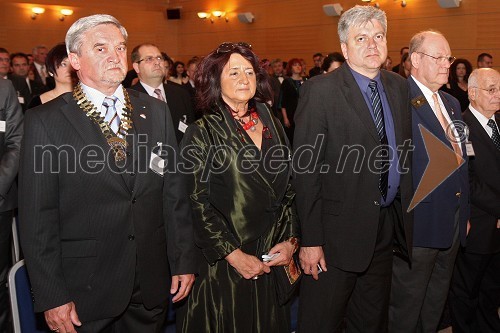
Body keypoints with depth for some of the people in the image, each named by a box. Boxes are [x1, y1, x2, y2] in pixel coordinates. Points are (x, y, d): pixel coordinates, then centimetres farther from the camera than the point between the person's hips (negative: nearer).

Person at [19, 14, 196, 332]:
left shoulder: (156, 111, 4)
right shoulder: (46, 121, -7)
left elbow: (174, 191, 6)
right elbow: (37, 216, -7)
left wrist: (184, 260, 5)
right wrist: (52, 297, -9)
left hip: (151, 282, 3)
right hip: (84, 289, -3)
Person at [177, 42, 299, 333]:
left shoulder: (273, 126, 9)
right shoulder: (202, 133, -6)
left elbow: (288, 190, 11)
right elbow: (197, 203, -11)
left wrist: (290, 240, 0)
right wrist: (234, 255, -15)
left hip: (273, 259, 5)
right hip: (223, 265, -4)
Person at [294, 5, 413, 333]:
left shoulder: (399, 86, 7)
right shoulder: (319, 91, -12)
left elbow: (404, 153, 13)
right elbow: (306, 170, -15)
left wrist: (405, 216, 8)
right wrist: (311, 240, -16)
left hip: (387, 226, 6)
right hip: (338, 229, -5)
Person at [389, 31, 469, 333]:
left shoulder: (452, 103, 14)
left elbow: (461, 162, 17)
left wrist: (464, 214, 16)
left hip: (453, 225, 8)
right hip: (418, 224, -8)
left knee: (436, 306, 22)